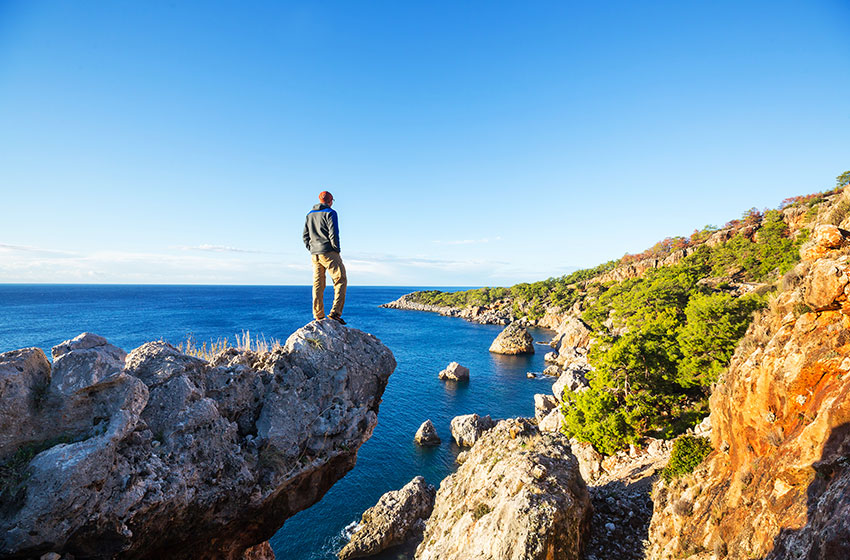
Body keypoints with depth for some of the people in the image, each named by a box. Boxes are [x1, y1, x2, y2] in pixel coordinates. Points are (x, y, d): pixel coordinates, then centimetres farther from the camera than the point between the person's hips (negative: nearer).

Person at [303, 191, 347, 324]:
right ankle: (335, 312, -15)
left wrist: (312, 250, 16)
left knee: (318, 285, 8)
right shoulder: (330, 213, -3)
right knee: (340, 281, -3)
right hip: (329, 253, -7)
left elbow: (305, 236, 16)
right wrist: (337, 249, -4)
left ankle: (318, 316, 7)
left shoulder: (310, 214, 18)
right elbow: (333, 234, -12)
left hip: (314, 255, 7)